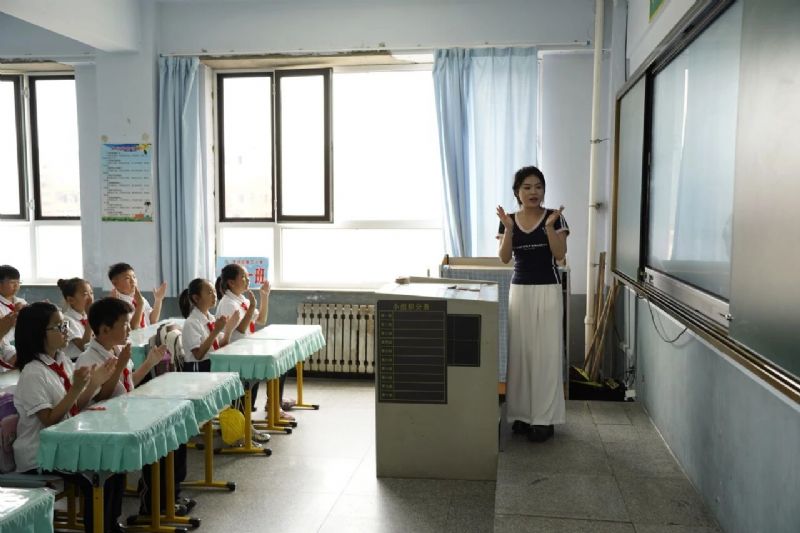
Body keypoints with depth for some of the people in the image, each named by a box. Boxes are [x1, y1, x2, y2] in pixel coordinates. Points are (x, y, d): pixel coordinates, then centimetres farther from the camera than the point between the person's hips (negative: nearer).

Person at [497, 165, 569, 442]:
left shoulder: (554, 216, -2)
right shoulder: (509, 220, 5)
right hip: (519, 289, 3)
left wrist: (549, 226, -20)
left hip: (547, 290, -3)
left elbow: (560, 255, -9)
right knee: (520, 350, 4)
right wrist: (508, 229, -16)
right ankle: (522, 413, 14)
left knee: (546, 352, -3)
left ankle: (544, 417, 4)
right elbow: (504, 258, -3)